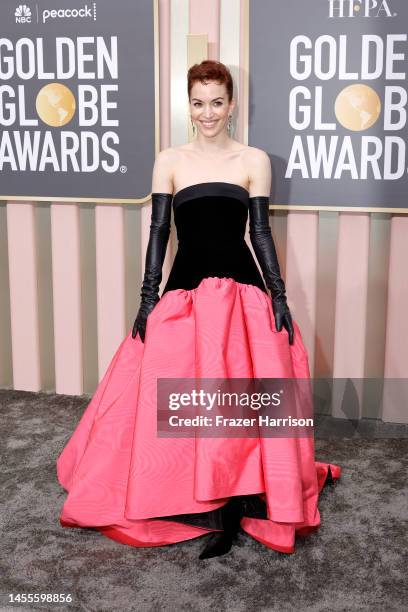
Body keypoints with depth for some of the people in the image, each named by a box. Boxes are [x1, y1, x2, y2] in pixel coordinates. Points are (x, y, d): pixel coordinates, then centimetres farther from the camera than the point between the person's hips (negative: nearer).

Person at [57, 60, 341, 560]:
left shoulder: (254, 161, 6)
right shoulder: (169, 161, 8)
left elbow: (261, 233, 5)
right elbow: (159, 233, 6)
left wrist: (279, 297, -1)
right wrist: (148, 300, 0)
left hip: (243, 293, -1)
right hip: (183, 293, 1)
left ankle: (232, 507, 2)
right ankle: (219, 508, 12)